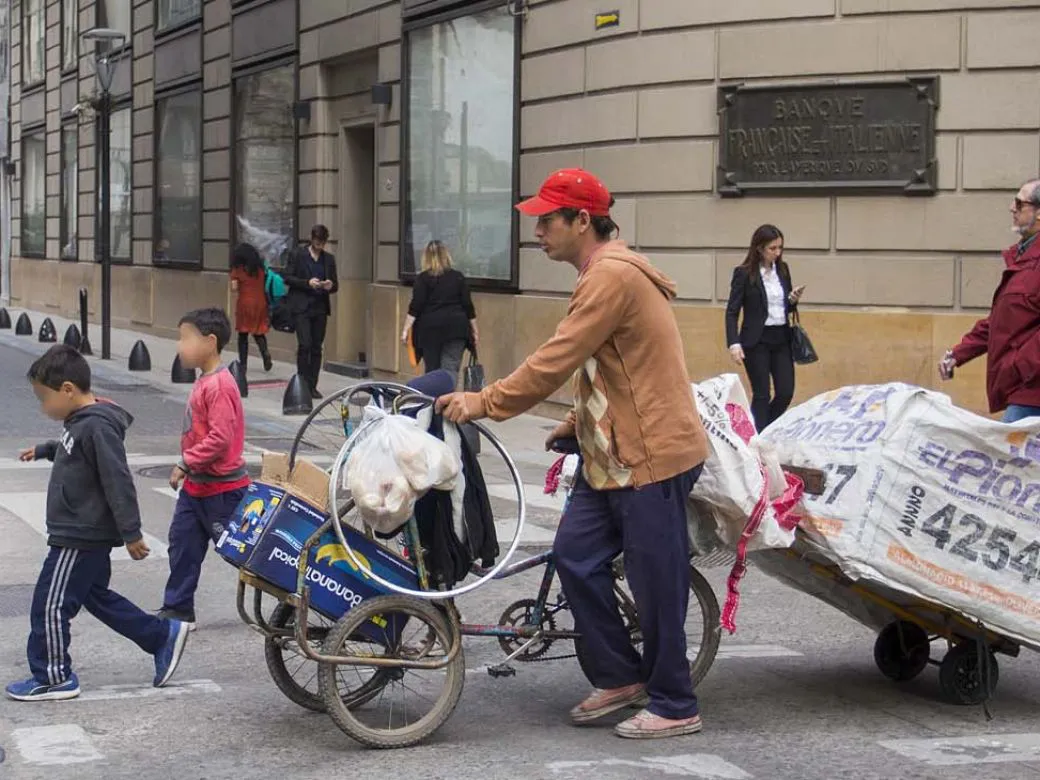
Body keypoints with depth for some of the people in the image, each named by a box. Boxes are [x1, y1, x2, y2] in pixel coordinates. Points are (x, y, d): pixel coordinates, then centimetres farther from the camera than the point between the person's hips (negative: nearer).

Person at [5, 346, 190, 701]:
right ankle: (164, 635, 26)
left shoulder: (97, 427, -23)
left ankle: (53, 678, 9)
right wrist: (44, 450, 36)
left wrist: (131, 533, -23)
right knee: (96, 596, 21)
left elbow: (118, 482, -24)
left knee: (50, 605, -2)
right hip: (84, 535, 11)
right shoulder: (82, 422, 7)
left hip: (79, 538, -11)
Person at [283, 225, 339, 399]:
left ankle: (312, 386, 9)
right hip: (301, 307, -4)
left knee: (317, 348, 4)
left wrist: (330, 286, -9)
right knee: (305, 345, -13)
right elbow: (287, 278, -3)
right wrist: (307, 283, -16)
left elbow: (335, 285, 15)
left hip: (320, 308, 4)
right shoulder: (298, 256, 0)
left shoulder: (329, 259, 12)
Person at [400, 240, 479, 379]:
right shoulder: (458, 277, 6)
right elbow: (468, 305, 6)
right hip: (455, 328, 1)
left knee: (432, 371, 8)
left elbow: (416, 306, -8)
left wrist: (406, 329, -7)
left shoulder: (423, 278, -2)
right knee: (450, 370, -5)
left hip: (430, 328, -1)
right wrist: (475, 331, 12)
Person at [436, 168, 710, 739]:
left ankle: (674, 707, 11)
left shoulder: (613, 276, -19)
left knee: (656, 584, -1)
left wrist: (484, 403, -17)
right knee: (575, 557, 8)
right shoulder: (603, 274, 16)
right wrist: (577, 423, 14)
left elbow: (555, 362, -22)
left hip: (651, 455, -10)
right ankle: (620, 677, 20)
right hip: (610, 452, 10)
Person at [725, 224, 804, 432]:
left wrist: (793, 300, -6)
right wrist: (734, 343, -20)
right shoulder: (744, 273, -9)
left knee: (786, 392, 2)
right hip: (756, 341, -5)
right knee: (762, 395, -1)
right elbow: (732, 311, -9)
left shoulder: (783, 269, 7)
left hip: (781, 338, 5)